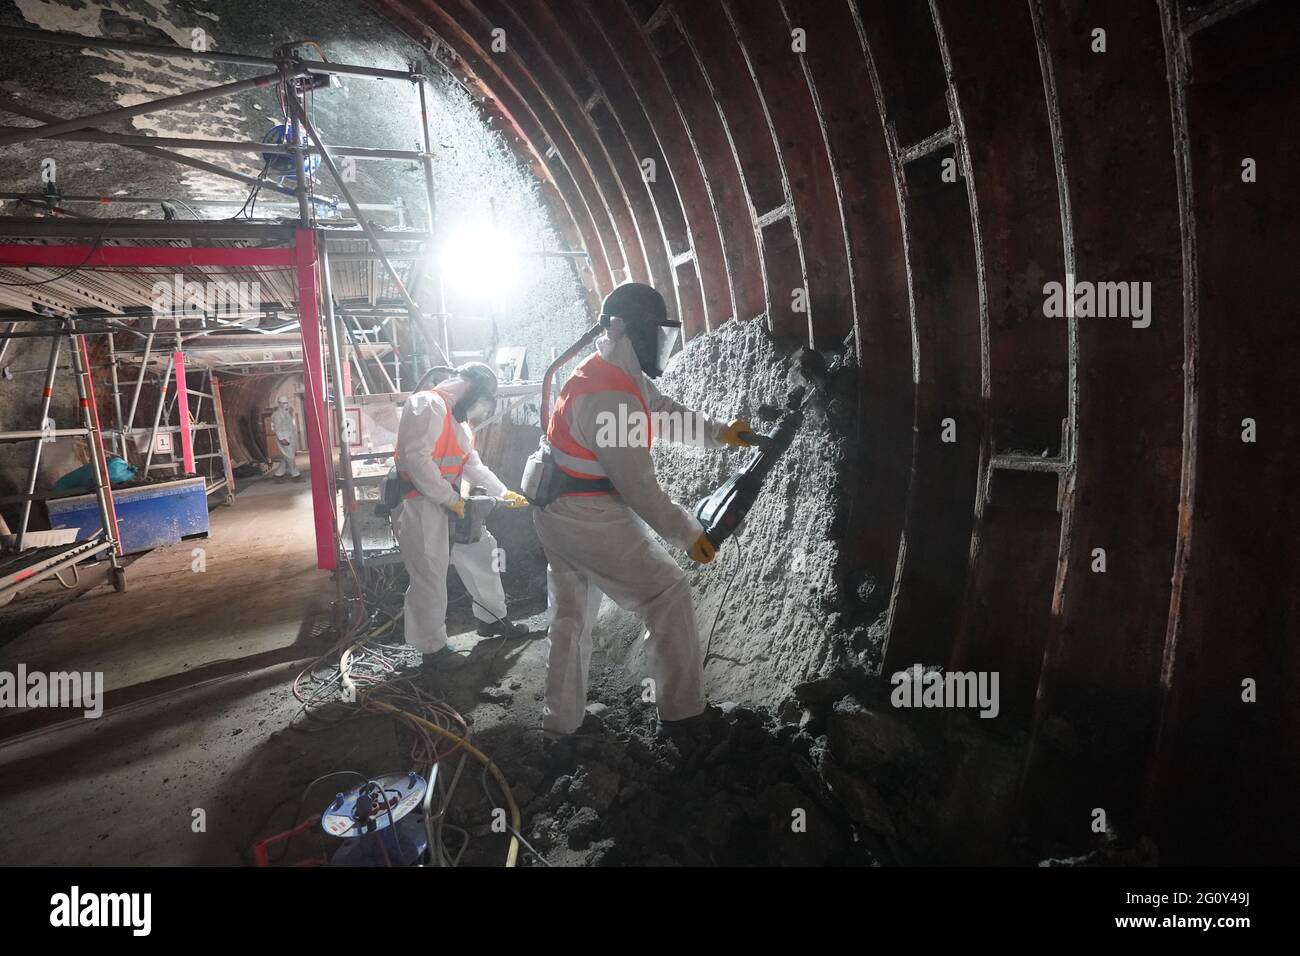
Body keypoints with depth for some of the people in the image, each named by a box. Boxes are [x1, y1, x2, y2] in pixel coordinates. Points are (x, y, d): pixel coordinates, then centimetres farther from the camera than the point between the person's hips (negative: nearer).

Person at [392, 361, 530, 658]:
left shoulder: (459, 417, 17)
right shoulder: (428, 404, -16)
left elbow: (472, 464, 20)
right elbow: (416, 458, -26)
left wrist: (504, 493, 12)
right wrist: (451, 499, -21)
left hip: (449, 501, 10)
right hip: (418, 503, -10)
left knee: (481, 550, 15)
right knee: (430, 575, -4)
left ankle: (492, 618, 30)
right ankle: (433, 648, 10)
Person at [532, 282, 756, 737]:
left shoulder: (614, 372, 7)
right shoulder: (611, 399, -24)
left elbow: (662, 408, 15)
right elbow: (639, 486, -22)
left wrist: (718, 432, 4)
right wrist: (688, 533, -12)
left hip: (556, 513, 10)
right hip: (591, 519, -10)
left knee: (571, 615, 18)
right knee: (668, 593, 1)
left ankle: (560, 719, 30)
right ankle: (681, 712, 10)